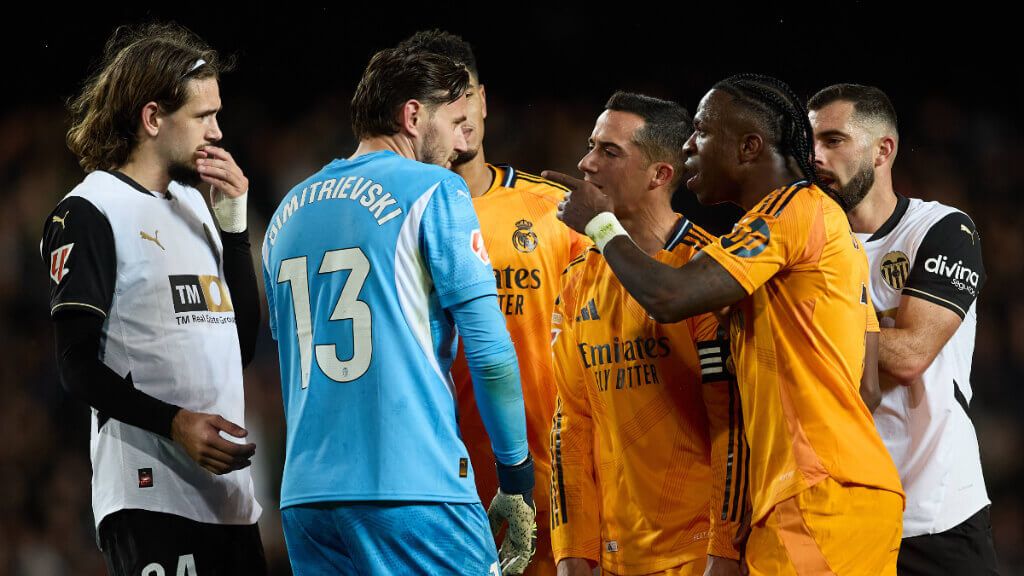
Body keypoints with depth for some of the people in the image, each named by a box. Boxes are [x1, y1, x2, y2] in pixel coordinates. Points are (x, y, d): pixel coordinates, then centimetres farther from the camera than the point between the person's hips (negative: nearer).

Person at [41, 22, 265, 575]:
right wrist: (174, 422, -22)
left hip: (228, 492, 8)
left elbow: (242, 337, 18)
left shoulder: (193, 202, 20)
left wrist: (232, 219, 10)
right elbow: (78, 365, -10)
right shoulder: (89, 212, -4)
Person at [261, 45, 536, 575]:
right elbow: (488, 351, -7)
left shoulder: (288, 212, 18)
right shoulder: (434, 192, -2)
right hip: (413, 490, -6)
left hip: (306, 493, 6)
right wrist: (516, 478, 2)